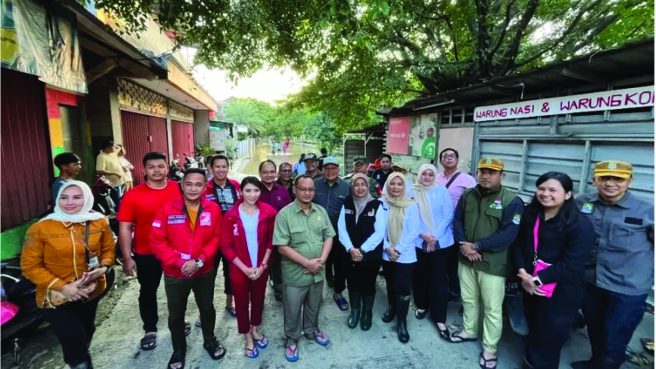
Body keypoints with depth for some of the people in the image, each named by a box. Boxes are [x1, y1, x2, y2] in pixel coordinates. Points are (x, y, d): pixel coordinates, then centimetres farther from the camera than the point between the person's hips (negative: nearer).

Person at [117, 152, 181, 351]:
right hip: (146, 254, -1)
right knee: (148, 291, 16)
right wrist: (127, 258, -10)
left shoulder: (178, 189, -9)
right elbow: (125, 228, -9)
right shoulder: (133, 195, -13)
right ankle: (150, 330, 37)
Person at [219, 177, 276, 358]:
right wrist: (244, 268, -13)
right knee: (242, 302, 14)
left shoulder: (268, 212, -8)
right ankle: (247, 337, 38)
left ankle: (255, 329, 46)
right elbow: (225, 245, -9)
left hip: (261, 268, 2)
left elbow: (271, 241, -2)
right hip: (240, 269, -1)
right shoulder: (231, 215, -12)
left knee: (258, 299, 19)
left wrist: (263, 265, -9)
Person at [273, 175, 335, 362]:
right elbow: (282, 247, -18)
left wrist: (321, 260, -11)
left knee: (313, 306, 25)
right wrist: (307, 263, -19)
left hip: (318, 273, 4)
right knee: (292, 310, 15)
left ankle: (311, 330, 49)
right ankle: (291, 338, 39)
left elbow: (329, 237, 3)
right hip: (295, 274, -4)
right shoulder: (284, 214, -16)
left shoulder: (321, 211, -1)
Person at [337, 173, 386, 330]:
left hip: (371, 255, -2)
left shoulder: (377, 205, -9)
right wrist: (351, 249, -16)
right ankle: (354, 312, 38)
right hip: (350, 254, 2)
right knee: (353, 284, 15)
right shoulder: (346, 205, 1)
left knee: (368, 285, 13)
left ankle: (367, 313, 37)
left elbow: (379, 232, -13)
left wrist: (362, 250, -17)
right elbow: (341, 229, -3)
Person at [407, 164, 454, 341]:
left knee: (438, 278, 2)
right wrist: (423, 235, -13)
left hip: (441, 242, -1)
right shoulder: (411, 192, -1)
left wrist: (435, 236, -12)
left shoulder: (441, 191, -2)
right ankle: (421, 305, 36)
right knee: (420, 275, 13)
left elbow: (448, 215, -5)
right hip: (419, 242, 1)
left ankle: (440, 319, 11)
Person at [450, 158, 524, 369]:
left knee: (492, 307, 7)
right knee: (468, 299, 20)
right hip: (466, 258, 5)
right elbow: (457, 221, 5)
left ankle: (489, 348, 25)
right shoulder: (468, 195, 4)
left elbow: (507, 235, -18)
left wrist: (476, 246, -19)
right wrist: (464, 245, -12)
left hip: (493, 263, -4)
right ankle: (469, 331, 42)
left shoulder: (511, 201, -12)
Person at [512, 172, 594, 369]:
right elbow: (518, 244, 4)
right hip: (530, 287, 5)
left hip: (561, 293, -5)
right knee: (533, 331, 23)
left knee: (549, 339, 9)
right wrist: (522, 271, -10)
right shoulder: (530, 214, 2)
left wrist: (537, 279, -19)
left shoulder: (580, 225, -17)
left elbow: (571, 265, -20)